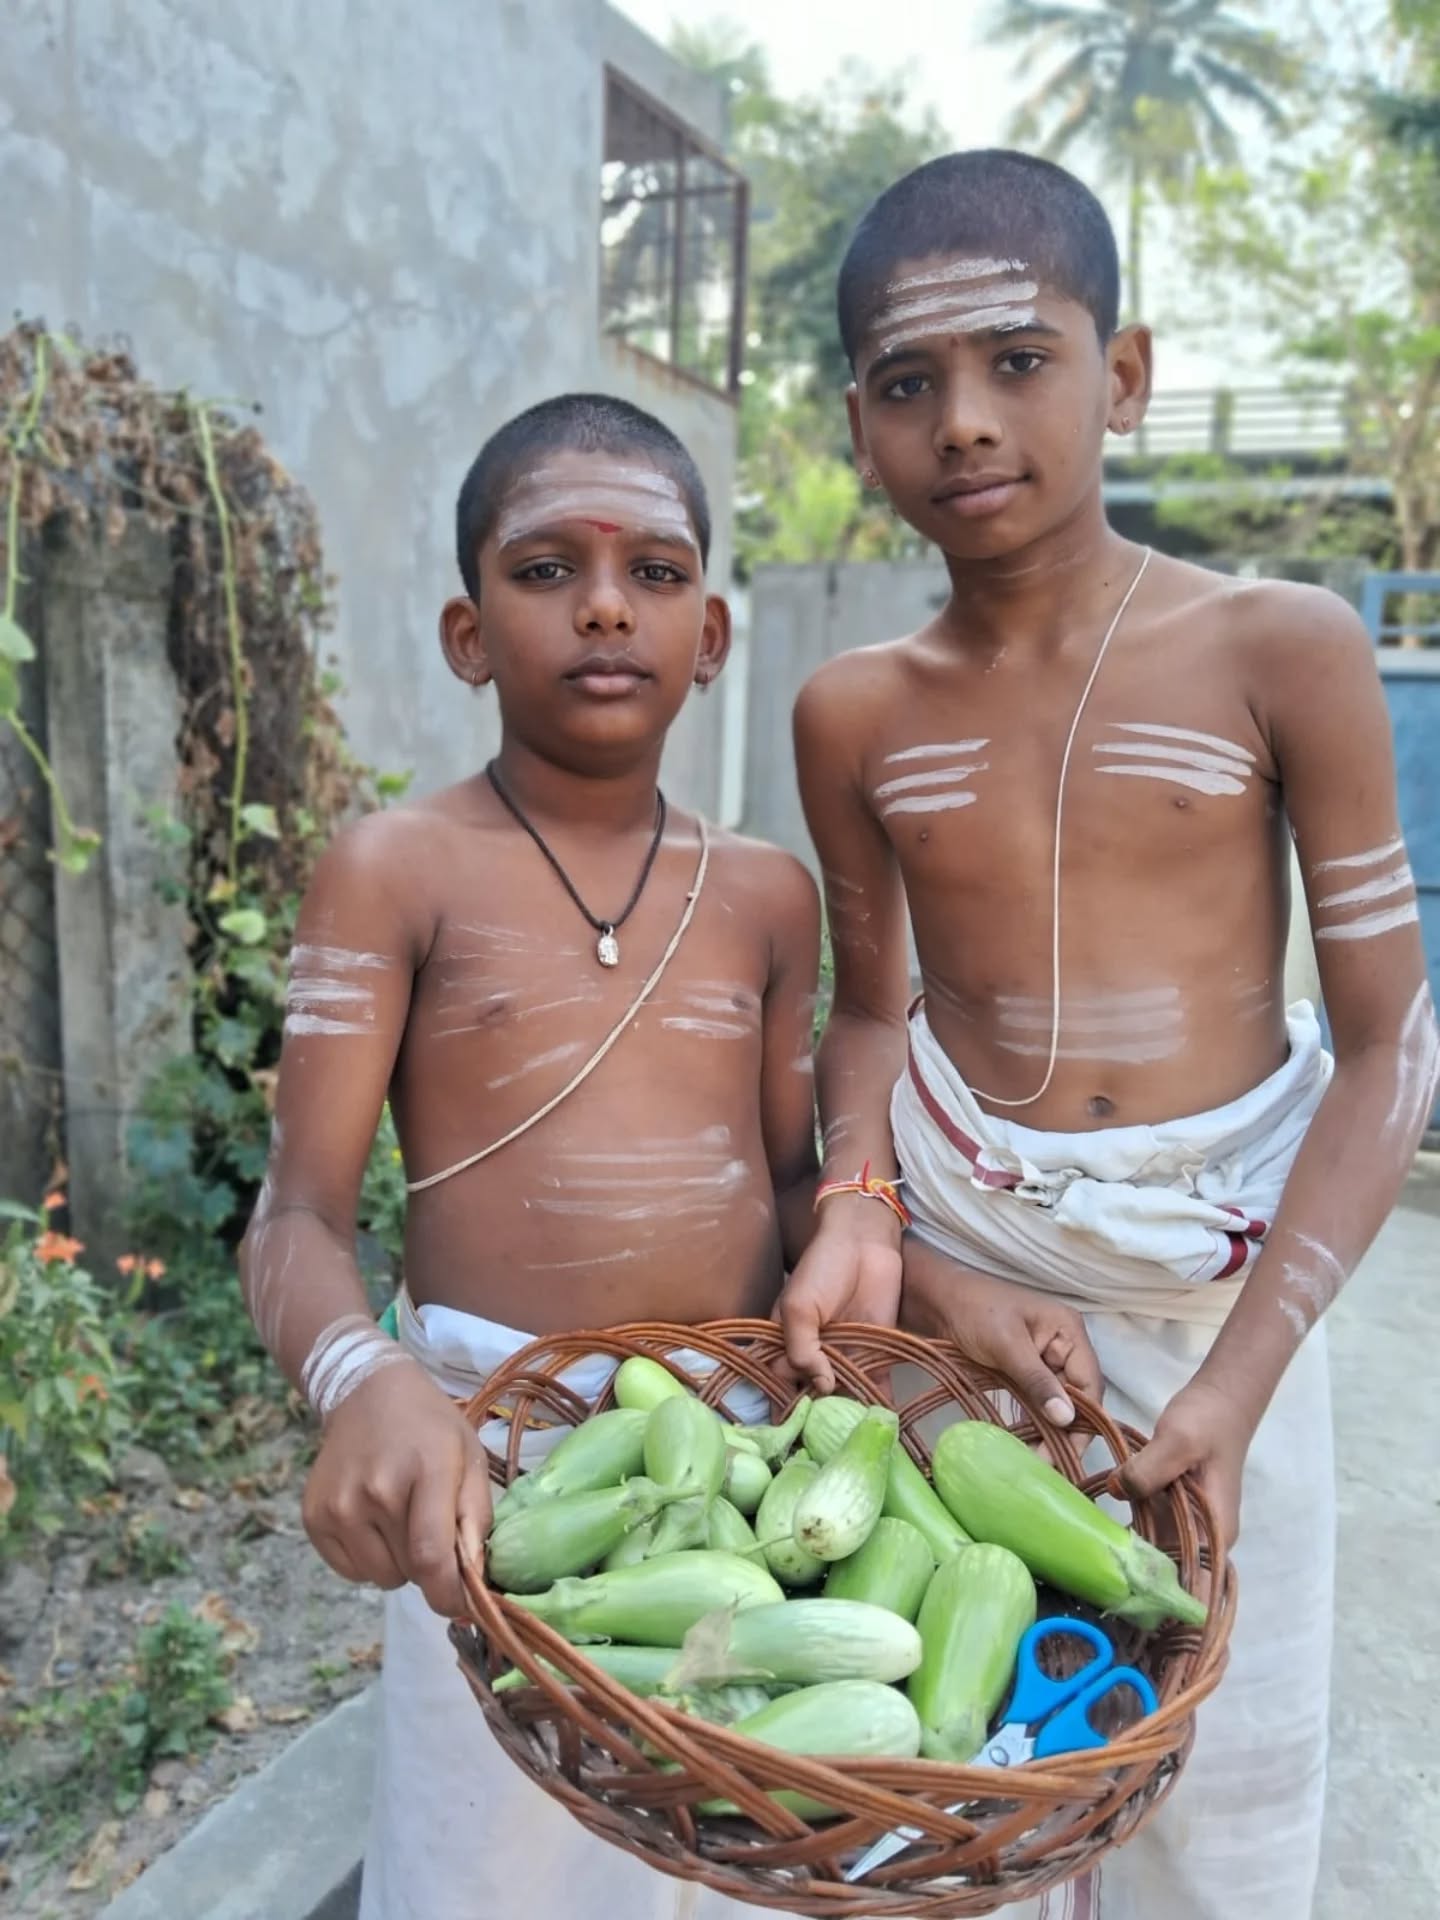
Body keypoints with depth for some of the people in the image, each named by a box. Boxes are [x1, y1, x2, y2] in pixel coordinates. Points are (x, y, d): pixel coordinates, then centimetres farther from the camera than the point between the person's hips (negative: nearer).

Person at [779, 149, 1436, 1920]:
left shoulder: (1283, 652, -9)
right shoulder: (855, 714, -1)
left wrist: (1243, 1371, -16)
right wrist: (857, 1207, -10)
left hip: (1220, 1278, -1)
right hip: (956, 1264, 2)